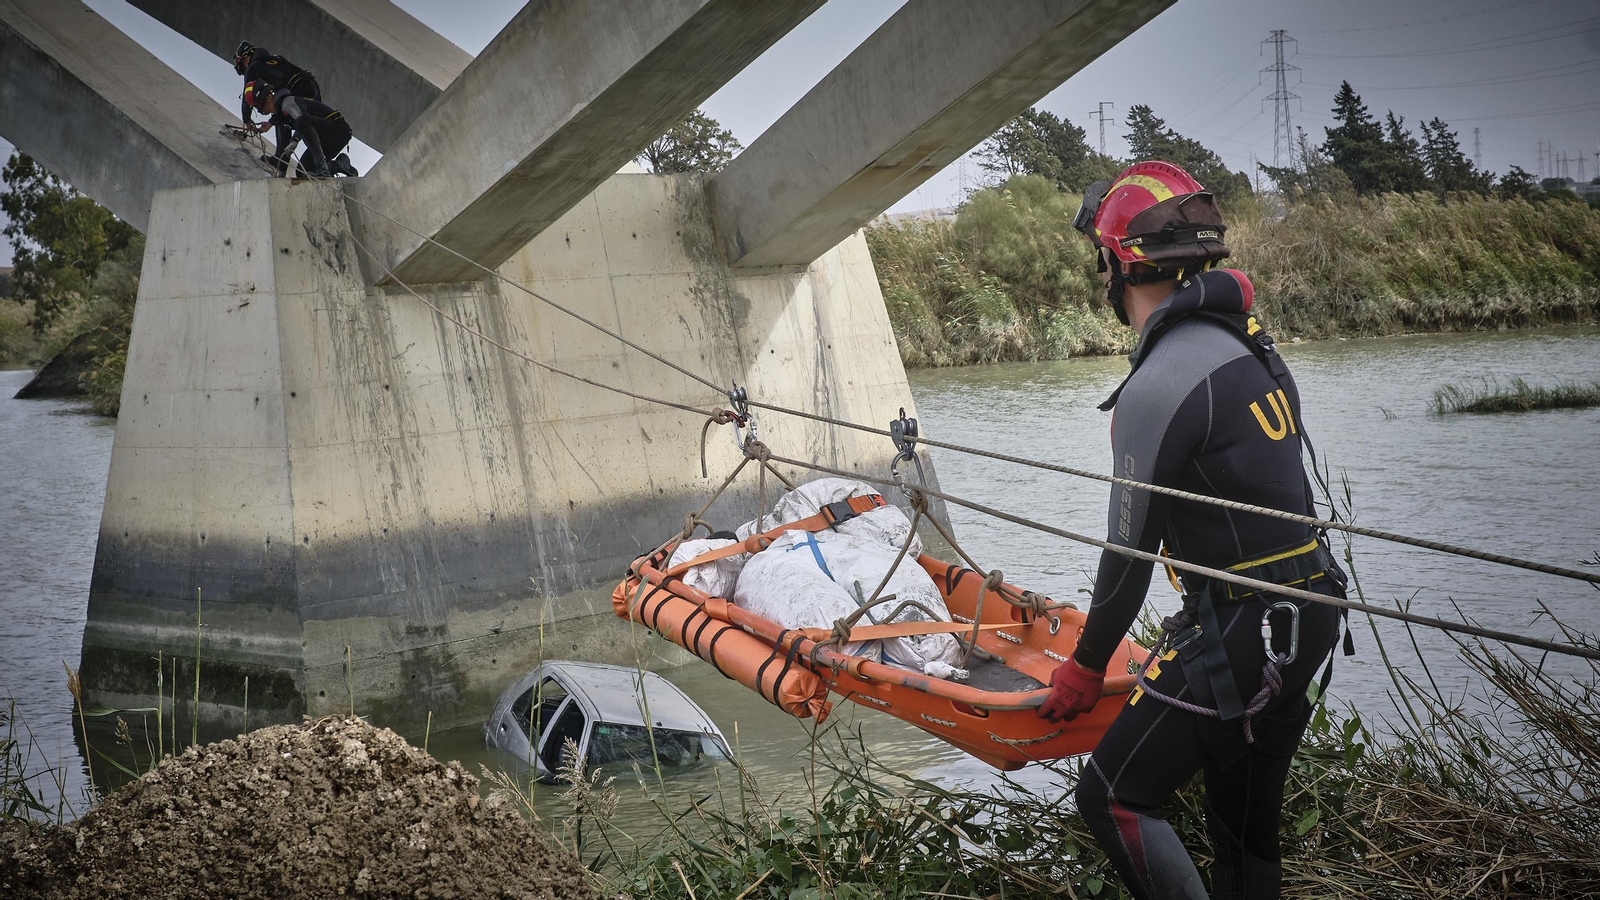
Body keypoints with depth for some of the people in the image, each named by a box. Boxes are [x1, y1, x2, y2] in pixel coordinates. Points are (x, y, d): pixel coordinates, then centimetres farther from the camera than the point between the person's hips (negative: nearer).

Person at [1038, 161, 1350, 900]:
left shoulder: (1157, 386, -19)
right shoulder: (1247, 343, 9)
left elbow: (1130, 550, -11)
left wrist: (1086, 667, 2)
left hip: (1240, 635, -9)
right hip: (1311, 618, 9)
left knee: (1112, 798, -3)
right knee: (1248, 830, 17)